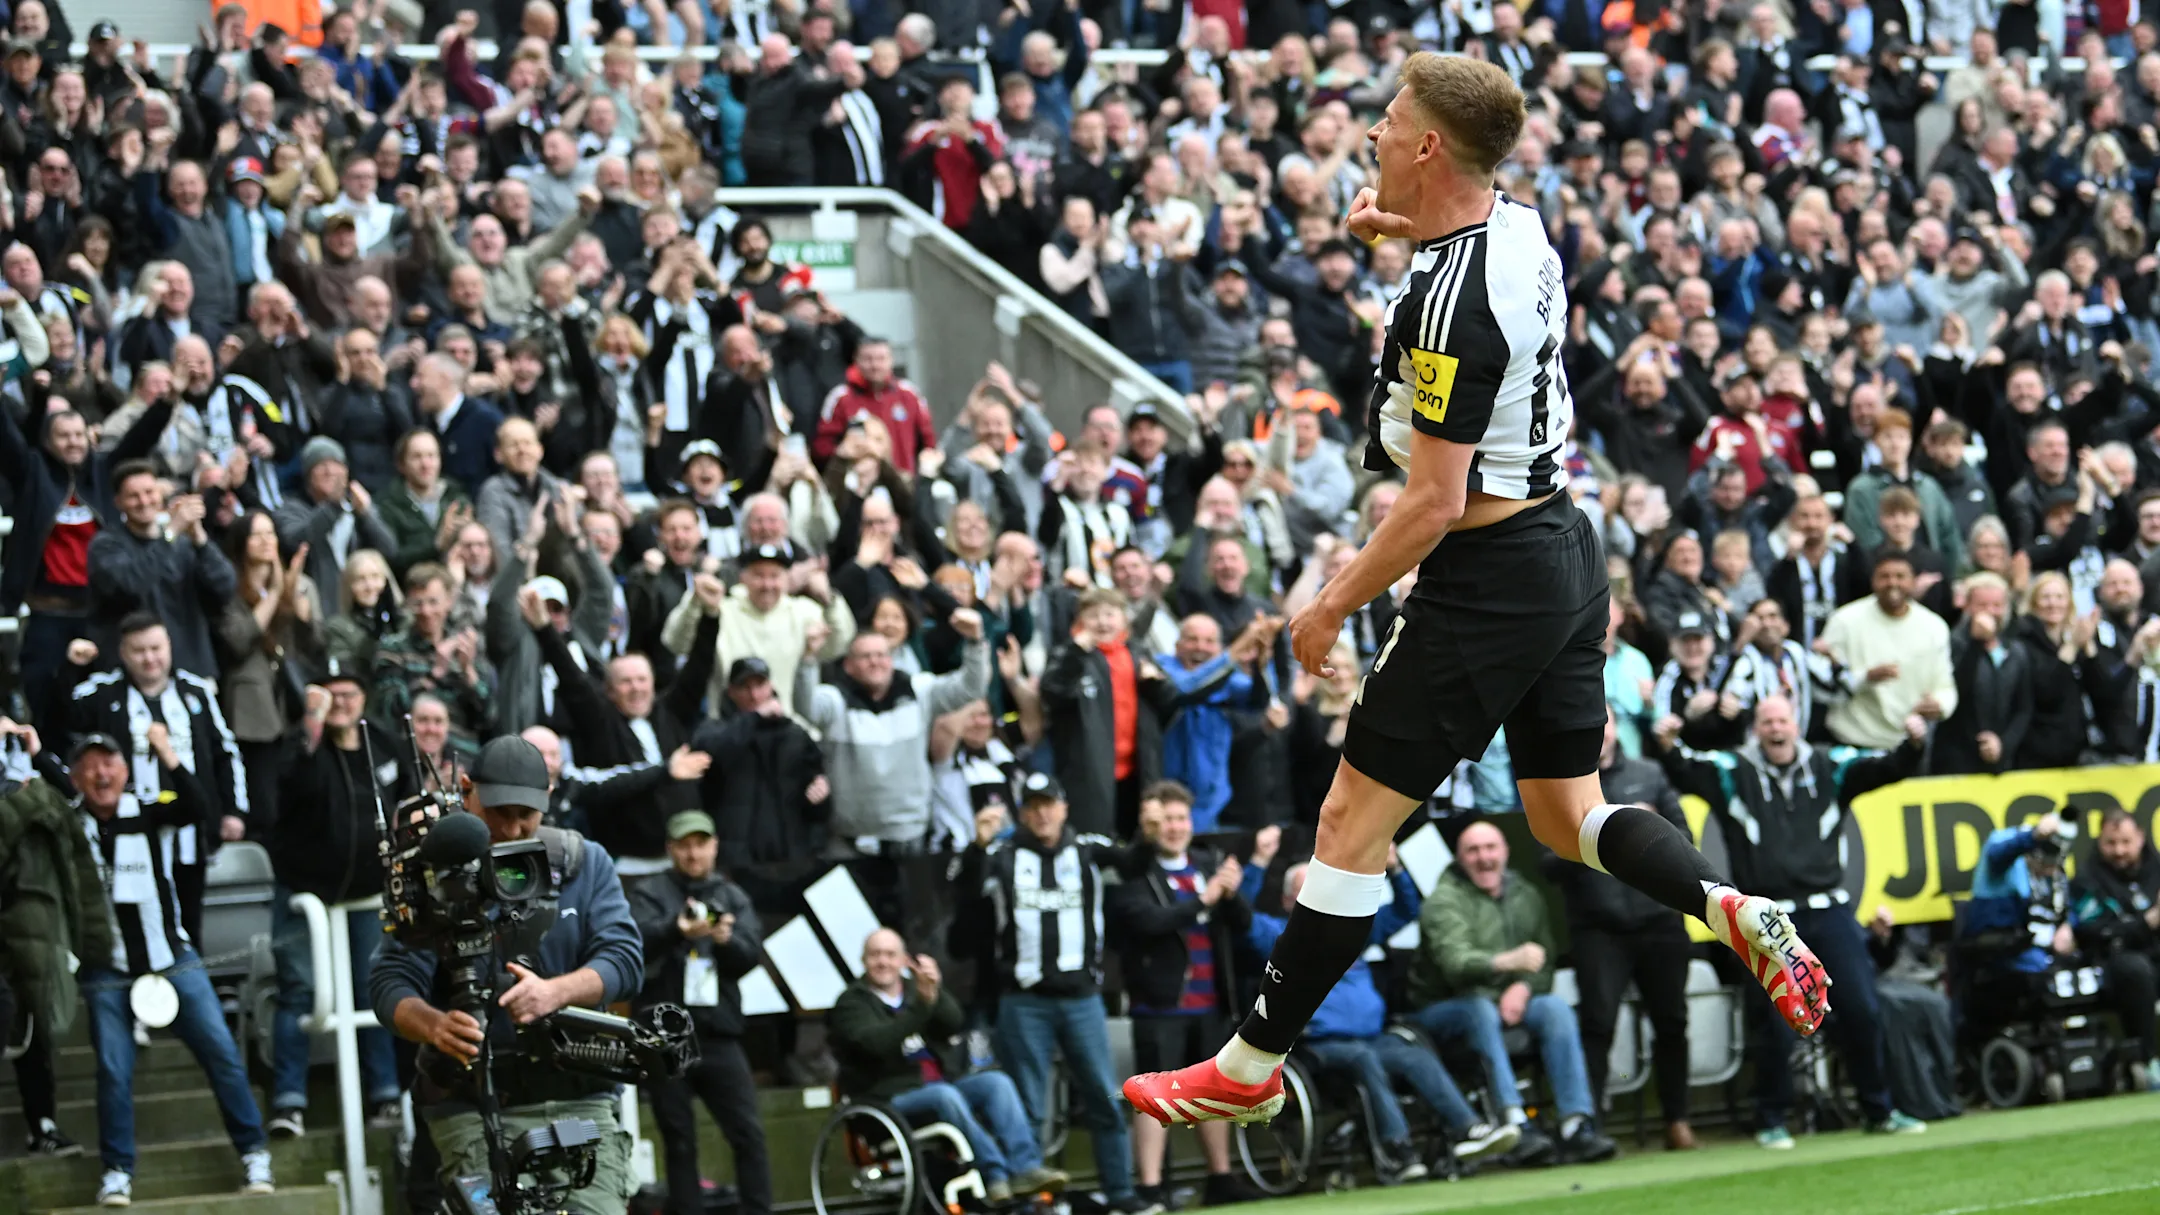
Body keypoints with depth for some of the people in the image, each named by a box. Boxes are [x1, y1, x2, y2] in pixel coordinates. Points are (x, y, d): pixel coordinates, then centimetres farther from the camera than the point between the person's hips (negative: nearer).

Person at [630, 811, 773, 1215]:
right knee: (679, 1143, 2)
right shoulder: (651, 893, 4)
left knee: (749, 1133, -5)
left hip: (719, 1035, 2)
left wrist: (727, 940, -20)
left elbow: (753, 954, 2)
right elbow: (640, 939, -16)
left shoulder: (733, 898, 13)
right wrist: (678, 929, -37)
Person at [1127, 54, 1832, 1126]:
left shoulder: (1452, 304, -24)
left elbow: (1435, 501, -22)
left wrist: (1333, 603, -11)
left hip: (1489, 582, -9)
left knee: (1352, 824, -2)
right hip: (1565, 546, 9)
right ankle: (1735, 911, -7)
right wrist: (1404, 224, 18)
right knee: (1567, 816, 16)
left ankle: (1247, 1070, 4)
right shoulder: (1520, 226, 3)